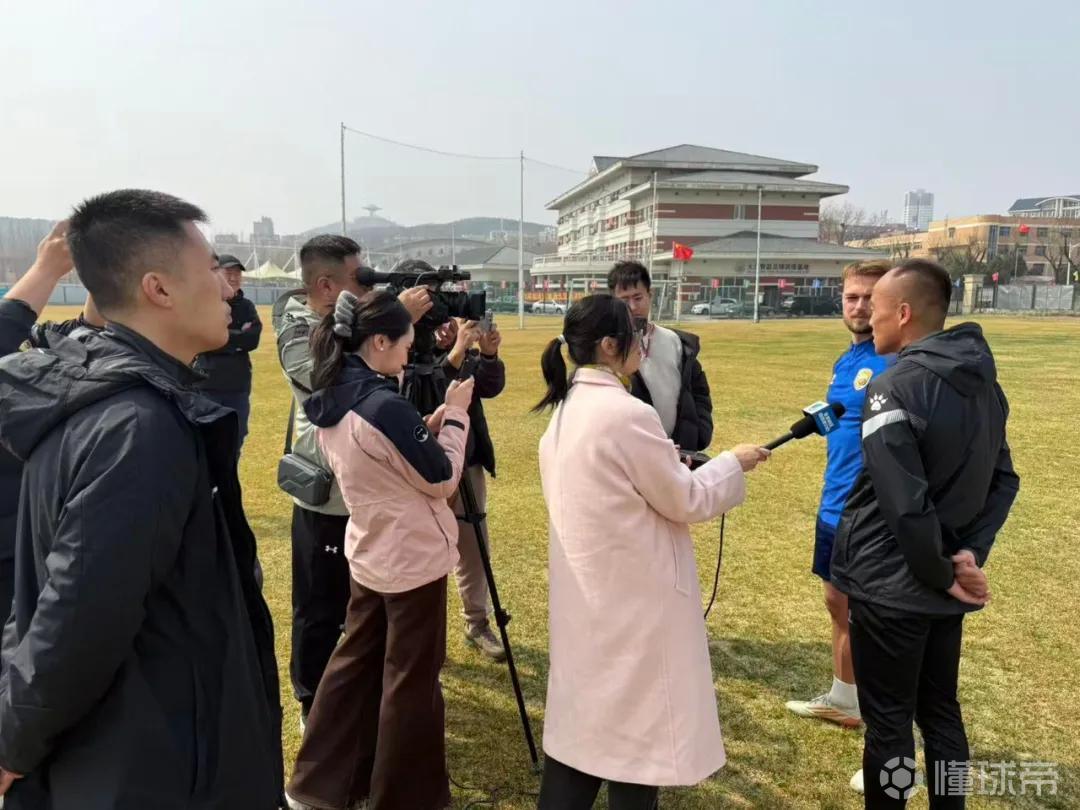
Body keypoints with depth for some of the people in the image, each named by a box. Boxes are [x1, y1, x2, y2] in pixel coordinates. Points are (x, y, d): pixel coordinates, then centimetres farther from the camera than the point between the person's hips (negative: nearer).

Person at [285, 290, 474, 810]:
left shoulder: (330, 402, 1)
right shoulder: (385, 406, -26)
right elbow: (442, 480, -17)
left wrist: (428, 426, 5)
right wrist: (456, 416, -8)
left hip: (367, 552, 8)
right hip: (413, 557, -8)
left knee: (356, 659, 20)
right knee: (411, 678, 8)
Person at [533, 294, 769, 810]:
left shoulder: (566, 409, 5)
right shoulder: (627, 413, -22)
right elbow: (684, 501, -13)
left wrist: (662, 459, 14)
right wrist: (733, 463, 1)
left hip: (585, 585, 9)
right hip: (634, 592, -8)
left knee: (583, 708, 19)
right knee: (636, 718, 8)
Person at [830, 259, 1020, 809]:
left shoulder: (893, 388, -20)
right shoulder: (984, 383, 5)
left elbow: (905, 504, -24)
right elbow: (1004, 481, 7)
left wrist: (942, 574, -11)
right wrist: (971, 552, 0)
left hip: (893, 585, -8)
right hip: (944, 587, 8)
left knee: (888, 723, 8)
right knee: (940, 713, 21)